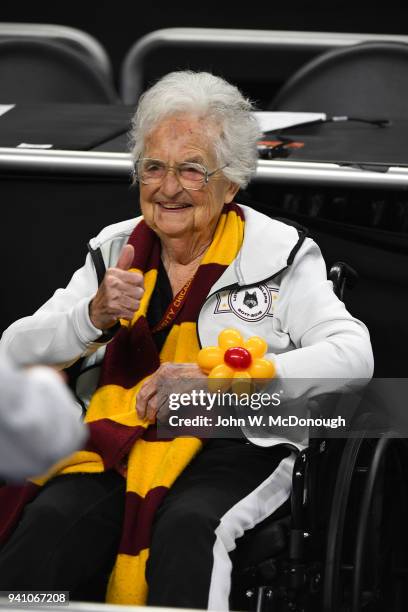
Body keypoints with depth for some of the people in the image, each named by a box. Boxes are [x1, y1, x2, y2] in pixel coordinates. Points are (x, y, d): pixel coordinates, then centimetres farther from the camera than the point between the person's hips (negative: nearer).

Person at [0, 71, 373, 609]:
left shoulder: (280, 255, 6)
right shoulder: (114, 251, 17)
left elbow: (353, 356, -8)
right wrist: (95, 316, -9)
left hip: (230, 450, -3)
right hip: (116, 444, 3)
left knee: (185, 529, -37)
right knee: (49, 522, -30)